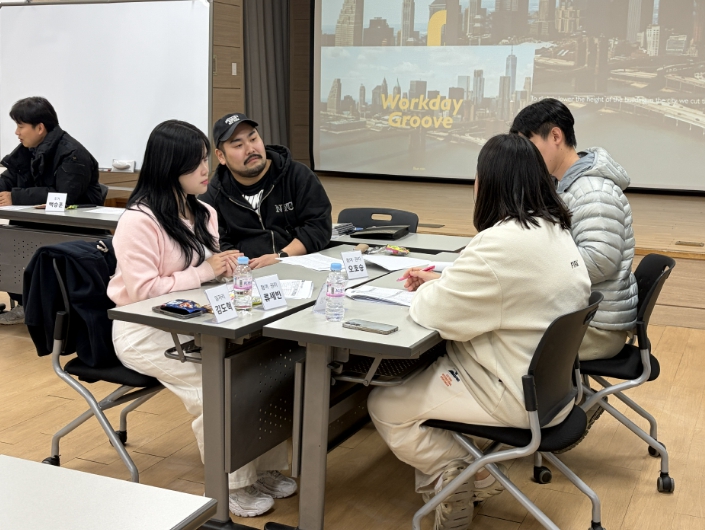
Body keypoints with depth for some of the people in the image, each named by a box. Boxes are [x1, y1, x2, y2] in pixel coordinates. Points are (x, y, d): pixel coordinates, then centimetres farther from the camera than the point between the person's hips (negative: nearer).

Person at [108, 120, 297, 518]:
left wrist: (222, 264, -4)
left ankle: (266, 467, 1)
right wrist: (203, 273, -22)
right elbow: (142, 291, -23)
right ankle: (231, 486, -8)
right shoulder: (139, 221, -18)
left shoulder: (203, 213, 10)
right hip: (145, 332, -7)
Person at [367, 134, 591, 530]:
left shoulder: (502, 242, -27)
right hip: (549, 380, 10)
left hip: (517, 394, -9)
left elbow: (437, 314, -20)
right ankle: (466, 472, 20)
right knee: (419, 372, 22)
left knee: (384, 406, 1)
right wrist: (443, 280, 8)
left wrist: (429, 290, 1)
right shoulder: (555, 229, 3)